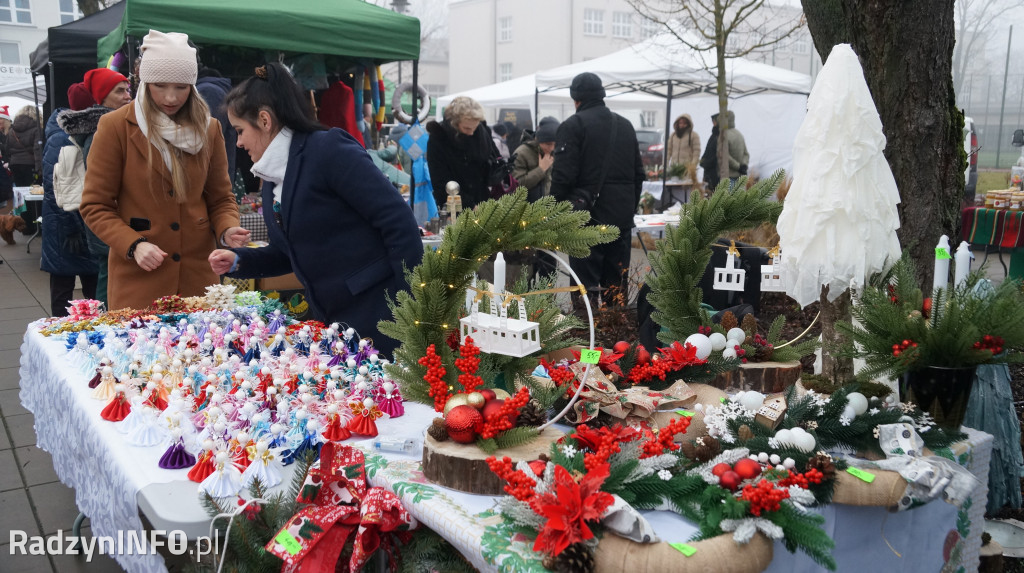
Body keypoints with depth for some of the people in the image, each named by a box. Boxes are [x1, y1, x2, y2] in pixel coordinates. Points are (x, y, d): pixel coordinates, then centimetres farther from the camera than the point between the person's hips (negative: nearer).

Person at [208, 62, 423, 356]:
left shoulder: (329, 149, -13)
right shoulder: (271, 177, 13)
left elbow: (398, 221, -19)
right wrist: (239, 261, 8)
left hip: (379, 313, -8)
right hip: (333, 321, 8)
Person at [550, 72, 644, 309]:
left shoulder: (573, 125, -6)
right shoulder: (625, 125, 15)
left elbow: (563, 175, -14)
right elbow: (638, 172, 16)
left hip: (587, 213, -6)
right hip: (621, 215, 6)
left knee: (586, 282, -3)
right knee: (616, 282, 12)